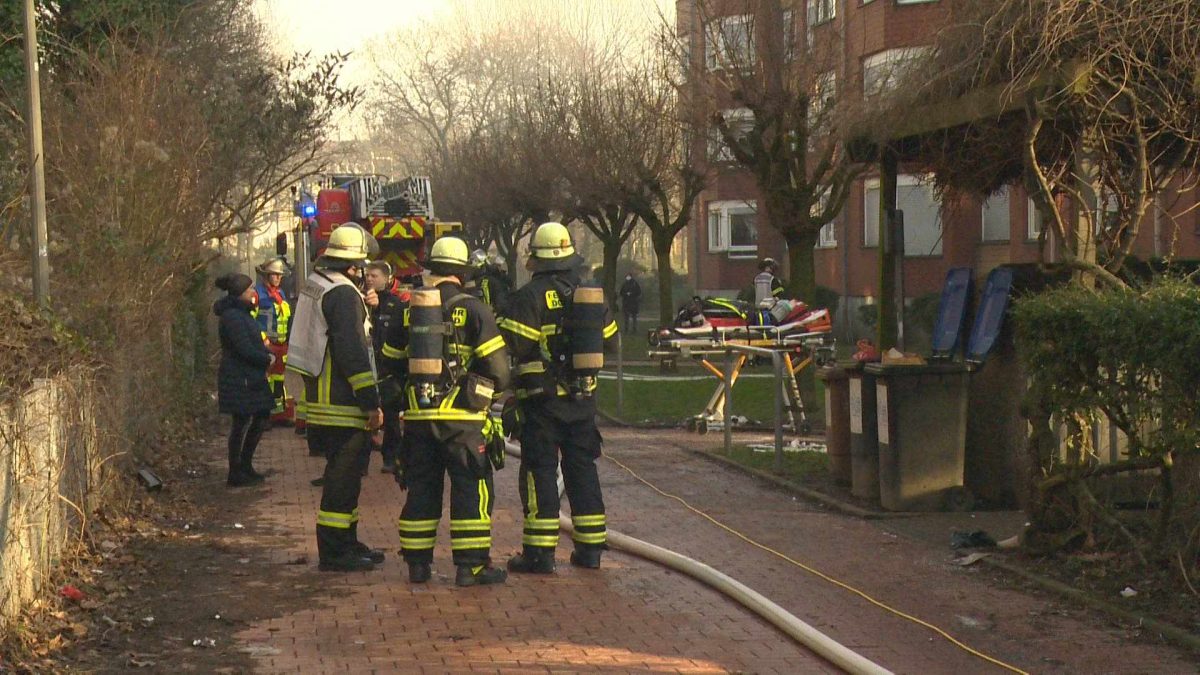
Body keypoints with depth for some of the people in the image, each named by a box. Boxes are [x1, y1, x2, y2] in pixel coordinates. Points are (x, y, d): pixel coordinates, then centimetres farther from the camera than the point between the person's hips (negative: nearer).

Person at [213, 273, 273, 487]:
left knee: (261, 418, 13)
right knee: (241, 422, -4)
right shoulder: (232, 317, -18)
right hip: (238, 379, -10)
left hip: (250, 377, 10)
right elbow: (245, 349, -22)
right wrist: (268, 359, -10)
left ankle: (245, 466, 23)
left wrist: (266, 352, 2)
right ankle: (236, 474, 4)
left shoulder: (242, 313, 15)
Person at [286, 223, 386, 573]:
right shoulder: (344, 294, -18)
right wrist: (372, 402, -20)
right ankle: (334, 552, -2)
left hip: (320, 397, 10)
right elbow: (353, 352, -22)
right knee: (343, 475, -5)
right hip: (341, 401, -10)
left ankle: (346, 542, 27)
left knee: (343, 473, 18)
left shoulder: (314, 285, 14)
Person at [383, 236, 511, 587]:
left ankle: (417, 563, 15)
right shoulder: (473, 310, -6)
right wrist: (491, 388, 11)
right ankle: (471, 565, -1)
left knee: (421, 488, 12)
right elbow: (497, 366, -9)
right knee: (472, 488, 1)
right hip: (461, 417, -4)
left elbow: (390, 359, 15)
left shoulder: (411, 310, 7)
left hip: (417, 416, 4)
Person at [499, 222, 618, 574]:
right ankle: (590, 548, 15)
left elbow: (512, 346, -21)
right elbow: (609, 341, 16)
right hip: (583, 398, 5)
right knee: (582, 468, 12)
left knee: (539, 470, 0)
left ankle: (540, 551, -1)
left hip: (541, 399, -5)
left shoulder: (529, 297, -13)